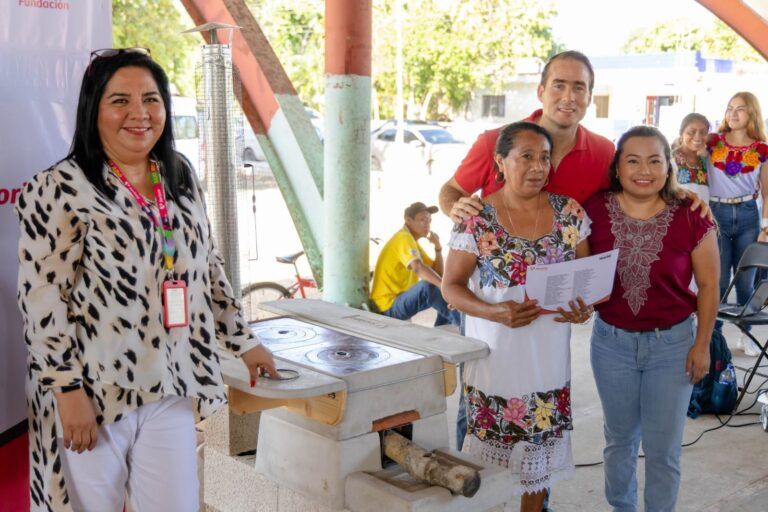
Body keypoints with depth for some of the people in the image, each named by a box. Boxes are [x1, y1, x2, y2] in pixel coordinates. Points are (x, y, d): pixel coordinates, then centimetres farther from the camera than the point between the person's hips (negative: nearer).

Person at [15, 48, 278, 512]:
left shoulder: (182, 181, 10)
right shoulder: (60, 189, -9)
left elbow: (208, 269, 18)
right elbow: (42, 298, -12)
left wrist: (243, 342, 17)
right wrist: (68, 390, -15)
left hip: (170, 391, 5)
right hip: (92, 396, -5)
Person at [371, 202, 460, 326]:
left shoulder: (412, 242, 15)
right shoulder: (404, 238, -15)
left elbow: (438, 273, 12)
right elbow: (418, 268, -35)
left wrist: (438, 247, -2)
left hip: (400, 299, 11)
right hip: (389, 306, -11)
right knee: (428, 285, -33)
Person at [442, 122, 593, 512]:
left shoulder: (570, 213, 1)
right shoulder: (476, 218, -9)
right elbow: (451, 286, -6)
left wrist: (585, 307, -13)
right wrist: (495, 312, -23)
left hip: (549, 359, 3)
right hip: (495, 358, -3)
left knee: (540, 452, 15)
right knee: (490, 457, 5)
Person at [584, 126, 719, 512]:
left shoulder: (691, 219, -14)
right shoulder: (595, 212, -10)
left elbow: (708, 285, -4)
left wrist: (702, 344, -2)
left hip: (672, 344, -1)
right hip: (611, 341, 2)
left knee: (663, 447, 9)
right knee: (619, 438, 20)